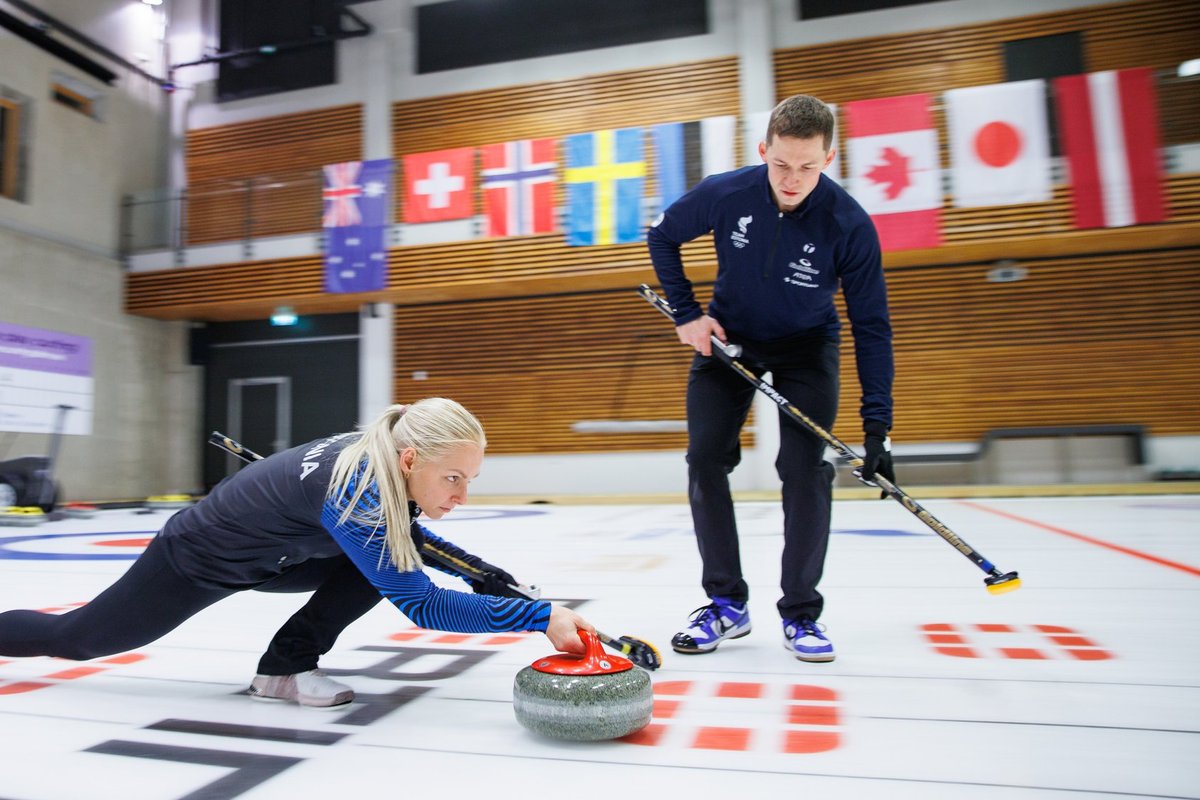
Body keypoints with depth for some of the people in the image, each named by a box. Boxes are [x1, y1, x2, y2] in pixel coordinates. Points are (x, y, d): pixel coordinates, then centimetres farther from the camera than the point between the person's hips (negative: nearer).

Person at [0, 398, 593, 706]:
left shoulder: (380, 457, -16)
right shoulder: (356, 491, -40)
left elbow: (403, 538, 5)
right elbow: (421, 604, -41)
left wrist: (475, 568, -8)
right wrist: (541, 616, -45)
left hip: (265, 553, 7)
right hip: (198, 561, -7)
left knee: (380, 564, -10)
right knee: (77, 637, 17)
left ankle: (286, 667, 3)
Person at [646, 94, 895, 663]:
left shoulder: (850, 225, -25)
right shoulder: (724, 195, -22)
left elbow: (872, 327, -20)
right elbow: (661, 238, -2)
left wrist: (877, 424, -25)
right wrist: (687, 314, -9)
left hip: (806, 348, -1)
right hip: (727, 337, 2)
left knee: (806, 471, -13)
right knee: (705, 459, -8)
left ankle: (800, 614, 6)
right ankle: (726, 604, 6)